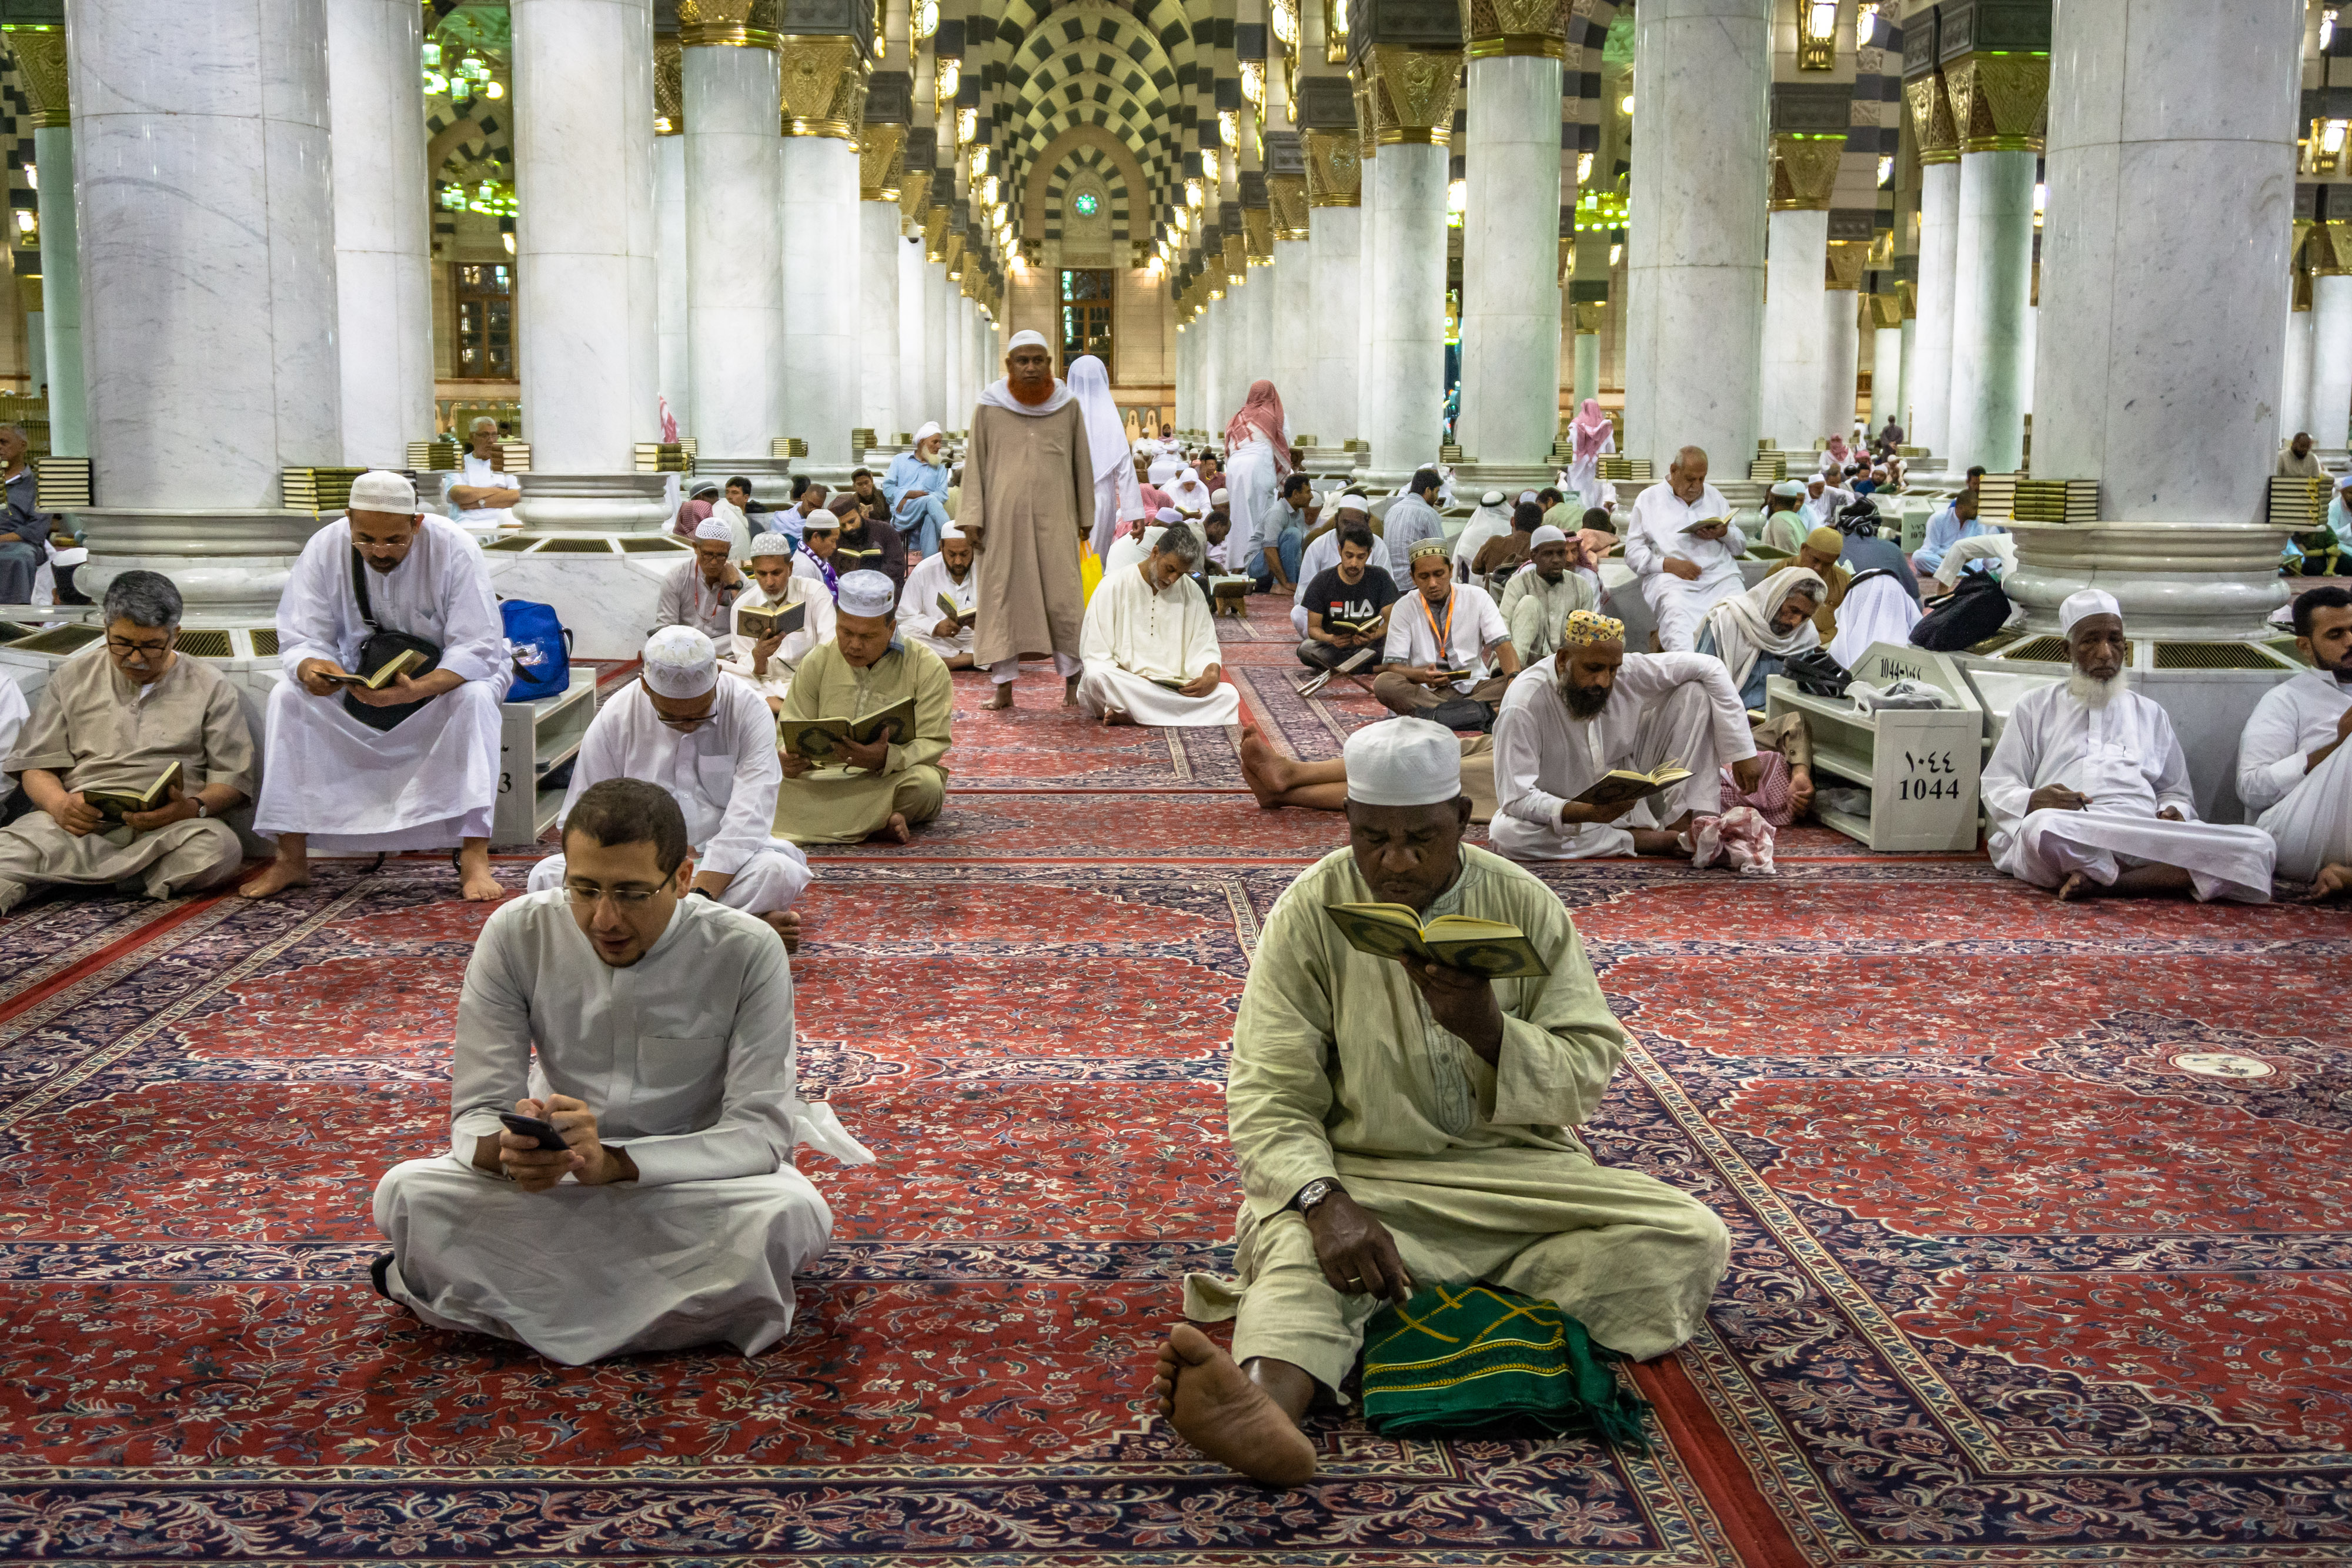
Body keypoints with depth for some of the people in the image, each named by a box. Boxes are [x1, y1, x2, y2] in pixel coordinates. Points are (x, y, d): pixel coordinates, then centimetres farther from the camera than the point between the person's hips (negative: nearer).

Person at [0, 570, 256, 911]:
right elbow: (36, 765, 13)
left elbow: (234, 780, 7)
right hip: (80, 820, 0)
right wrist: (60, 804, -12)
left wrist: (194, 808, -17)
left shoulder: (209, 687, 13)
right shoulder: (73, 677, 18)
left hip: (173, 826, 0)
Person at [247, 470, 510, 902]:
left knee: (475, 698, -36)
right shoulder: (324, 549, -15)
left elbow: (479, 649, -28)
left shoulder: (454, 549, -24)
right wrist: (310, 668, -42)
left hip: (447, 676, -3)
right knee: (287, 697, -22)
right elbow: (299, 638, -15)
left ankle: (475, 859, -38)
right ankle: (291, 860, -18)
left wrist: (414, 690, -46)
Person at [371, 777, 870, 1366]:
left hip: (699, 1175, -2)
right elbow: (477, 1109, -11)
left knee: (788, 1215, -35)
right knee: (406, 1193, -25)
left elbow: (761, 1130, -22)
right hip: (553, 1175, 2)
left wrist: (613, 1162, -37)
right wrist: (507, 1151, -37)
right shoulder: (515, 935, -13)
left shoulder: (747, 951, -19)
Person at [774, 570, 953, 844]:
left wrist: (887, 758, -33)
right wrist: (794, 760, -21)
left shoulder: (926, 667, -5)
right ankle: (882, 821, -26)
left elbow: (932, 744, -11)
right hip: (829, 778, 3)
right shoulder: (816, 664, 5)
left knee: (925, 783, -37)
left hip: (895, 777, -3)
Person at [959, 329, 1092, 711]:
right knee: (1002, 597, -1)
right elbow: (975, 463, 4)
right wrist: (972, 517, -3)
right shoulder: (989, 408, 1)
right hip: (1003, 515, 0)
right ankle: (1004, 686, 3)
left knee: (1063, 596, -3)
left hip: (1054, 517, 0)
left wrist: (1085, 517, 11)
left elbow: (1082, 463, 10)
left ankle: (1072, 678, 12)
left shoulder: (1068, 407, 4)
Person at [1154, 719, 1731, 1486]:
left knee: (1691, 1237, -19)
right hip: (1365, 1180, -2)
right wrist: (1324, 1201, -30)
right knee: (1298, 1250, -35)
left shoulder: (1526, 905, 1)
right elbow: (1269, 1095, -11)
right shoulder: (1309, 913, -4)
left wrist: (1492, 1033, -21)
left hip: (1515, 1171, 3)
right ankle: (1266, 1403, -65)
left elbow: (1590, 1073, 0)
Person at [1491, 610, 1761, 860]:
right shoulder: (1523, 706, -29)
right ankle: (1646, 840, -24)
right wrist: (1590, 813, -45)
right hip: (1572, 815, -3)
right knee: (1506, 833, -38)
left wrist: (1743, 753, -12)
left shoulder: (1628, 672, -17)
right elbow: (1516, 798, -30)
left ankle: (1683, 826, -17)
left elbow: (1710, 668, -8)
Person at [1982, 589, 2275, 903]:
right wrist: (2033, 801, -9)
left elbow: (2175, 793, 30)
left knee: (2258, 847, -25)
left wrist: (2174, 811, 3)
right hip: (2068, 837, -3)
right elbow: (1997, 788, 15)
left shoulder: (2152, 715, 32)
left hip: (2146, 843, 4)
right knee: (2042, 827, -43)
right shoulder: (2034, 707, 24)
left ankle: (2105, 884, -35)